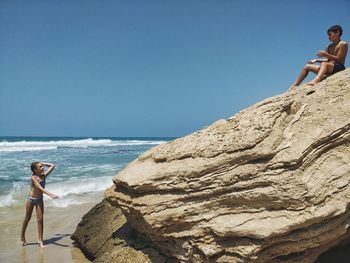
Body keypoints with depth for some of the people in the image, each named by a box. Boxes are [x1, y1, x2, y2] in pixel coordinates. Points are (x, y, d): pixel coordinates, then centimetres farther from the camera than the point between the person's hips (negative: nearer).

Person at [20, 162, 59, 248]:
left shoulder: (44, 175, -5)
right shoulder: (33, 178, -20)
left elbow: (52, 166, 3)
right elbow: (40, 188, -32)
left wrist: (43, 163, -1)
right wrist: (51, 194, -42)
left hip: (39, 200, 4)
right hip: (31, 199, -3)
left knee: (40, 219, -2)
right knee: (27, 218, 14)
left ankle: (40, 240, 2)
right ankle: (22, 236, 35)